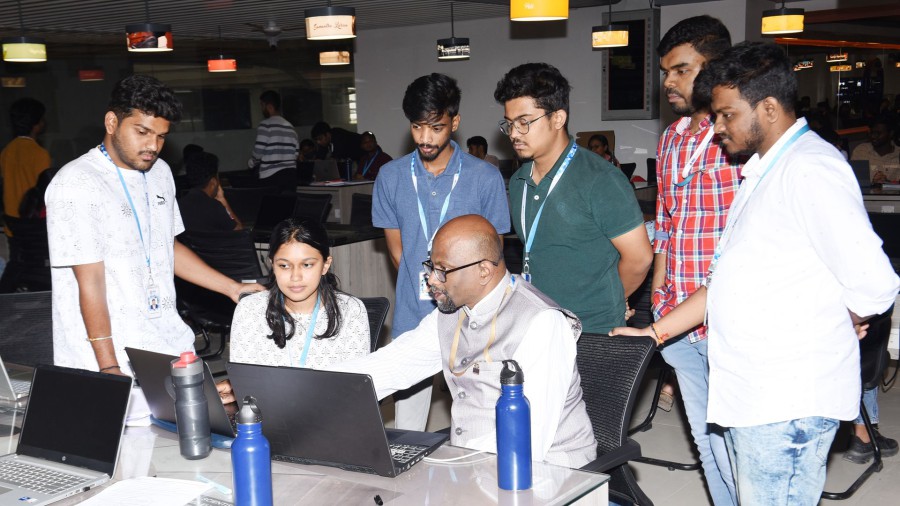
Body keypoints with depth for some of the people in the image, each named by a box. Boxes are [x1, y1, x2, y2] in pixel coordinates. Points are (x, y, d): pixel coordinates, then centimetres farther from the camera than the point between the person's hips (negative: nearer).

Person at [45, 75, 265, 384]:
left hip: (168, 340, 6)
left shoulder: (160, 172, 10)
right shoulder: (76, 184, -13)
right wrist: (109, 367, -18)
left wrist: (232, 288, 15)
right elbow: (90, 282, -16)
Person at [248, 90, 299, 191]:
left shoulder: (266, 125, -6)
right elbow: (296, 152, 13)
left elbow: (258, 151, -10)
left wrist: (251, 163, 9)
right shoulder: (290, 126, 13)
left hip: (271, 176, -6)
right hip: (290, 174, 6)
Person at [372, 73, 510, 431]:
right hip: (412, 320, 2)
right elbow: (396, 250, 9)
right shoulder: (391, 177, 3)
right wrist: (423, 288, 2)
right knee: (406, 435, 8)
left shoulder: (485, 178, -3)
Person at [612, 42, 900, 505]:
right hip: (750, 394, 9)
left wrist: (822, 330, -3)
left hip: (787, 401, -9)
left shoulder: (811, 170, -15)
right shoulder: (762, 171, 16)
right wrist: (655, 332, 15)